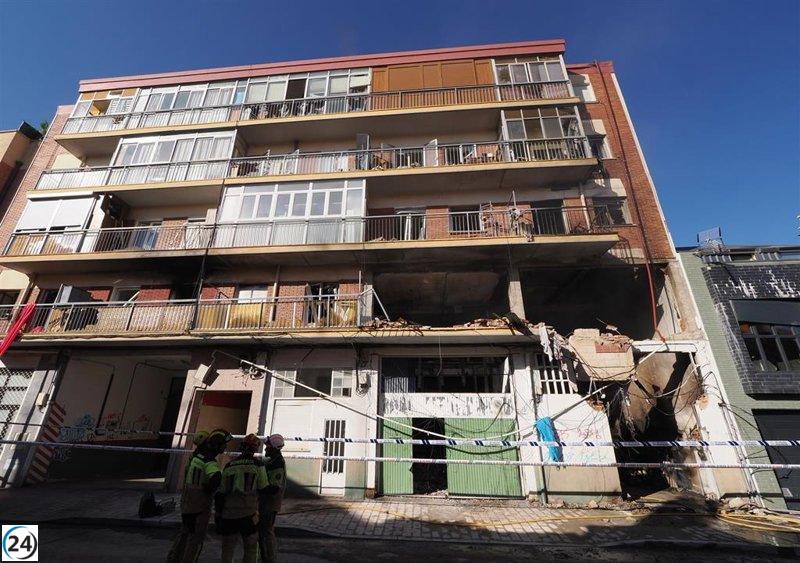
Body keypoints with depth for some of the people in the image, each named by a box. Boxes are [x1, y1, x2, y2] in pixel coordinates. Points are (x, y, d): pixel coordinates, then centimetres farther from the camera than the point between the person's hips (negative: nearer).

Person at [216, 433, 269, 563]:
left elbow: (220, 493, 4)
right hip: (249, 514, -3)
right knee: (251, 548, 12)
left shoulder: (229, 466, 2)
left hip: (228, 515, 3)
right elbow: (264, 489, -4)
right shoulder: (258, 465, -7)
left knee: (227, 549, 18)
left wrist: (217, 513, 14)